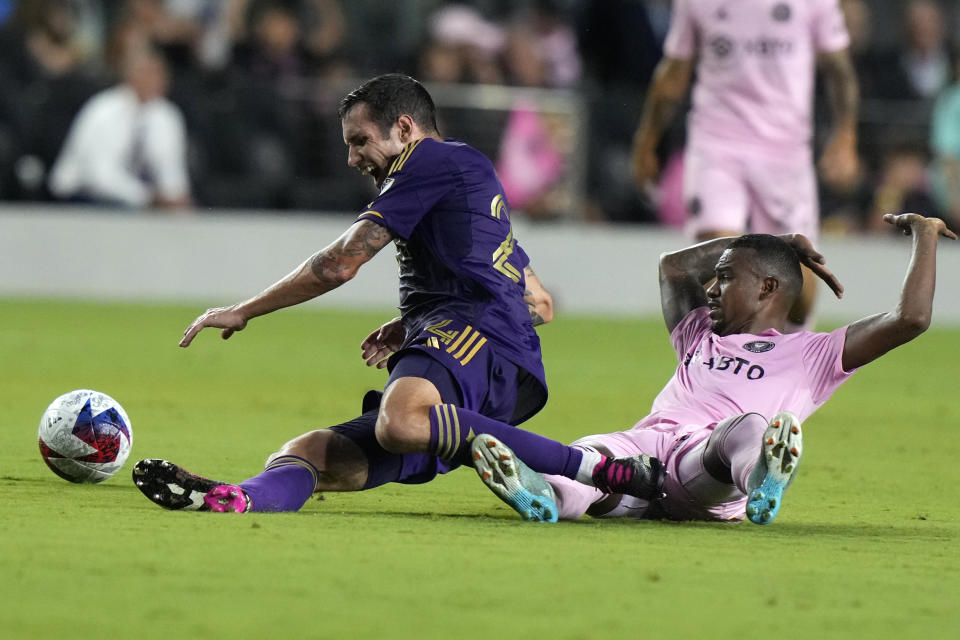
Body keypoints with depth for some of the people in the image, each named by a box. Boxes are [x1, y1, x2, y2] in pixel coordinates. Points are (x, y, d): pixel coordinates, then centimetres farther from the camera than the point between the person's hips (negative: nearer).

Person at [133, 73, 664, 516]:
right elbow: (539, 304, 42)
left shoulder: (435, 159, 8)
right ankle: (239, 500, -42)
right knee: (308, 452, -6)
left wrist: (242, 312, 15)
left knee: (400, 422, -41)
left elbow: (340, 263, 4)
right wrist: (410, 327, 36)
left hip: (478, 337, -10)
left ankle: (602, 470, -33)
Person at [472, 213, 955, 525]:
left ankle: (763, 485, -75)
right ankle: (546, 494, -68)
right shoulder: (700, 337, 42)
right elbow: (673, 264, 58)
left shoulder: (811, 355, 24)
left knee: (748, 426, -40)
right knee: (592, 454, -33)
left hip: (709, 474, -4)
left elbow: (910, 318, 15)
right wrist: (780, 244, 56)